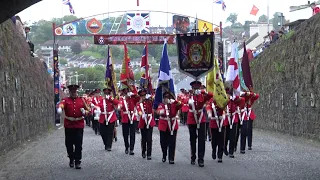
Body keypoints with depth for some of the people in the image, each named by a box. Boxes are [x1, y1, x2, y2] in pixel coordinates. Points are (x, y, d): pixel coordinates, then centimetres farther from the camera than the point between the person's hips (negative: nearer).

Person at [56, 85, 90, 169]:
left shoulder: (82, 100, 9)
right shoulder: (66, 100, 2)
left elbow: (88, 110, 13)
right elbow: (61, 104, -21)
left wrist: (85, 112, -12)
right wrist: (59, 108, -46)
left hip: (79, 125, 0)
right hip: (69, 125, 0)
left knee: (78, 144, -4)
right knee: (69, 144, 7)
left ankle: (78, 162, -1)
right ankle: (71, 159, 27)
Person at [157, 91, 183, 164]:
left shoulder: (174, 105, 1)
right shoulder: (161, 105, -1)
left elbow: (180, 105, -20)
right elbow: (158, 111, -21)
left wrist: (173, 101, -37)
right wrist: (160, 112, -46)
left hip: (173, 126, 0)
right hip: (163, 126, 0)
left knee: (172, 143, -5)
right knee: (163, 142, 10)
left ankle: (171, 158, 0)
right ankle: (164, 156, 31)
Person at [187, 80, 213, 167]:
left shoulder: (202, 96, -2)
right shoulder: (190, 97, 1)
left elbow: (210, 95, -20)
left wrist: (202, 92, -28)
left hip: (201, 120, -1)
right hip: (191, 121, 1)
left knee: (201, 140, -5)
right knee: (193, 140, 11)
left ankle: (201, 159, -5)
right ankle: (193, 158, 23)